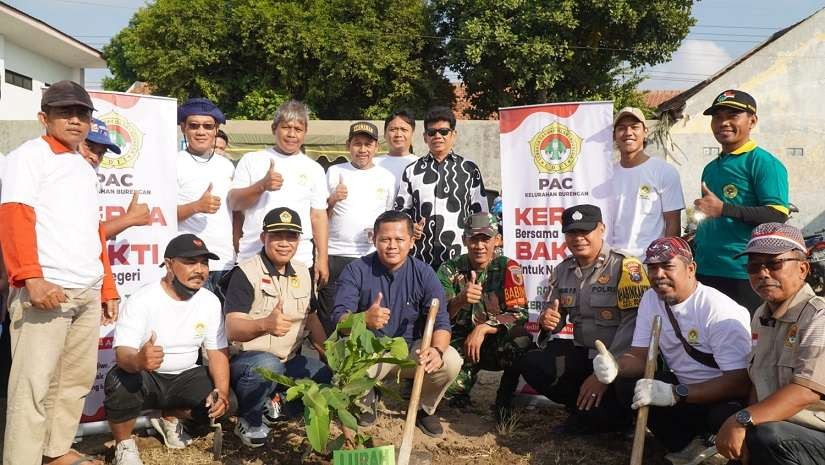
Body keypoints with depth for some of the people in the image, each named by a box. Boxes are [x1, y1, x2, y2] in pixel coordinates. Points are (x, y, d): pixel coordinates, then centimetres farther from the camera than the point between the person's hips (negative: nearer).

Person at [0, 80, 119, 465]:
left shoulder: (85, 168, 22)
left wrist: (107, 288, 21)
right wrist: (32, 278, -24)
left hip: (87, 291, 8)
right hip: (46, 289, -7)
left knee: (78, 378, 13)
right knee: (34, 383, -6)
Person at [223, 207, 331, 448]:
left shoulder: (303, 272, 7)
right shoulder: (246, 273, -15)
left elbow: (312, 319, 18)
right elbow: (232, 328, -26)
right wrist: (264, 324, -47)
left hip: (290, 360, 7)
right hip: (247, 358, -6)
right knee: (268, 365, -38)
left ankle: (273, 405, 8)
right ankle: (248, 421, -9)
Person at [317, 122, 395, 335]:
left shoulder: (387, 177, 11)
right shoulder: (334, 172, 8)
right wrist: (332, 200, -11)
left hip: (372, 257, 1)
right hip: (335, 255, -1)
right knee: (329, 319, -1)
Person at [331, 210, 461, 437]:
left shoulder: (424, 274, -6)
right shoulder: (356, 271, -10)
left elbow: (440, 322, -13)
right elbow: (339, 318, -20)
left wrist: (437, 349, -37)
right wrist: (365, 319, -45)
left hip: (411, 349, 2)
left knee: (451, 361, -26)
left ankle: (425, 409, 8)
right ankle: (365, 402, 5)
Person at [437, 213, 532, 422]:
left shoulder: (508, 268, -7)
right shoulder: (450, 269, -3)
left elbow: (520, 313, -14)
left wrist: (483, 328, -27)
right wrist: (459, 301, -34)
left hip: (496, 344, 0)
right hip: (461, 343, 1)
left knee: (521, 339, -33)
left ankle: (504, 399, -7)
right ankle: (461, 392, 13)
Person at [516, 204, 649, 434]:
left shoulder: (625, 267, -14)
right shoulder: (562, 271, 7)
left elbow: (633, 324, -21)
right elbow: (556, 316, 15)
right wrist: (547, 321, -12)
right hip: (582, 353, 6)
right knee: (531, 364, -13)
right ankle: (584, 407, 3)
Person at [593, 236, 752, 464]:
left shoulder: (720, 311, -23)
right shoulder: (650, 299, -1)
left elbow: (740, 382, -28)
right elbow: (640, 356, 0)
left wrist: (675, 393, -35)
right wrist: (615, 367, -24)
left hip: (724, 396, -6)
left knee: (725, 417, -38)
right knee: (627, 389, -17)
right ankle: (687, 445, -2)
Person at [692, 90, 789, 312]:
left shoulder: (763, 163, -6)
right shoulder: (710, 169, 18)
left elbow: (779, 215, -17)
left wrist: (723, 209, -23)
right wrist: (696, 241, 15)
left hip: (744, 275, -7)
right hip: (704, 271, 8)